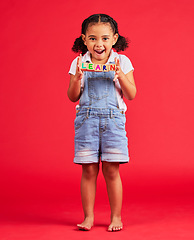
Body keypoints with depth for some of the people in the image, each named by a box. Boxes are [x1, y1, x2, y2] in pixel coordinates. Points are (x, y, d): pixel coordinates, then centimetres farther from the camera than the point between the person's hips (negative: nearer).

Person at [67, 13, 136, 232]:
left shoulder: (122, 62, 2)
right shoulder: (79, 63, 4)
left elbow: (131, 95, 0)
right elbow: (73, 97, 3)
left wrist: (121, 75, -15)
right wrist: (77, 78, -13)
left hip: (113, 118, -1)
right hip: (86, 119, 1)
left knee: (111, 171, 0)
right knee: (88, 170, 3)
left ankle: (116, 216, 13)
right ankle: (88, 217, 14)